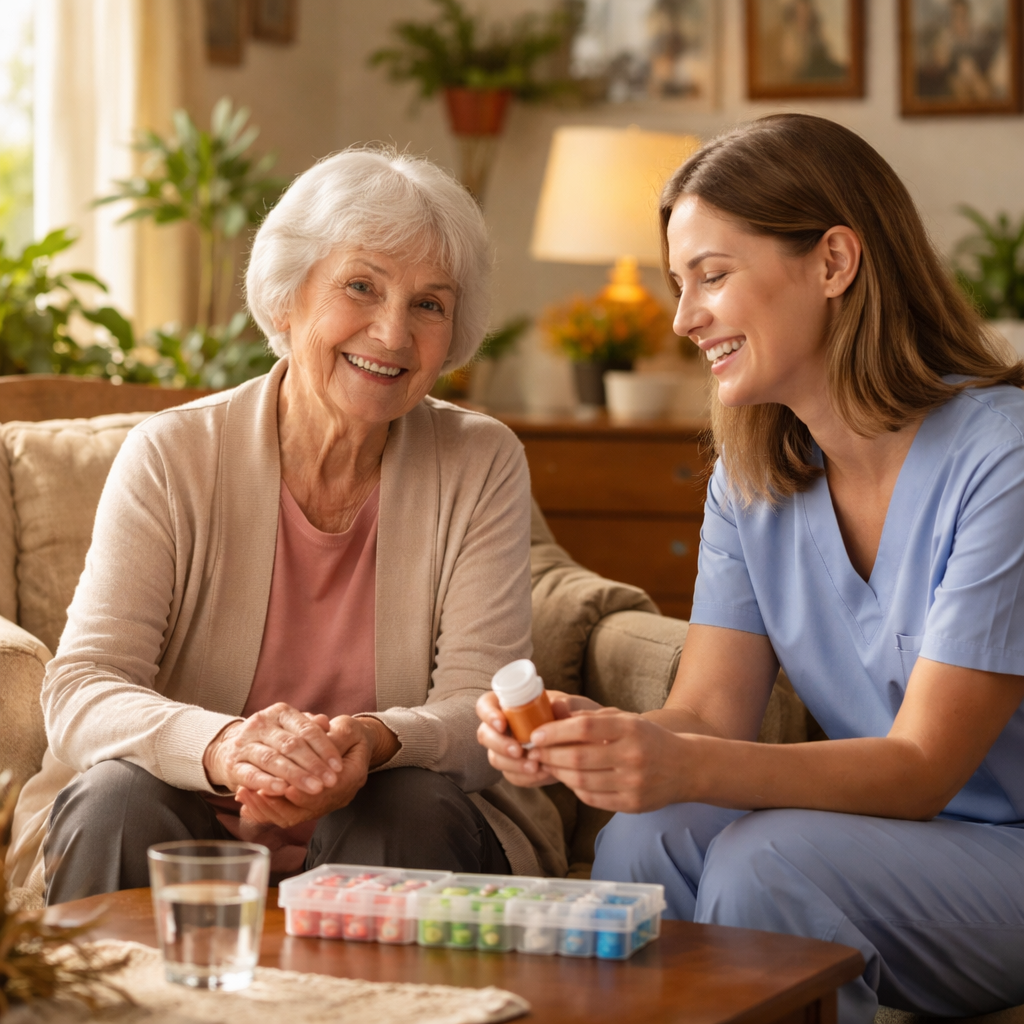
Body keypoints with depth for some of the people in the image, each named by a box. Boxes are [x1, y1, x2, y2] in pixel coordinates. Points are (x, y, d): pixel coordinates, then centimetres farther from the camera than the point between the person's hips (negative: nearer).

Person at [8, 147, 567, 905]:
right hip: (196, 827, -1)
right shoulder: (171, 458, -5)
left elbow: (484, 711, -9)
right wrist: (222, 747, -38)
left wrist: (376, 744, -34)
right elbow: (80, 691, -15)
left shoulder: (483, 467, -1)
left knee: (412, 808, -31)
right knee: (118, 801, -31)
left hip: (399, 844, 1)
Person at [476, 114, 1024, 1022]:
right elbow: (708, 714, -3)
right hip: (884, 839, 5)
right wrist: (585, 736, -26)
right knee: (643, 842, -23)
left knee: (766, 859, -30)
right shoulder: (754, 476, 6)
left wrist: (683, 767, -37)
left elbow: (924, 766, -22)